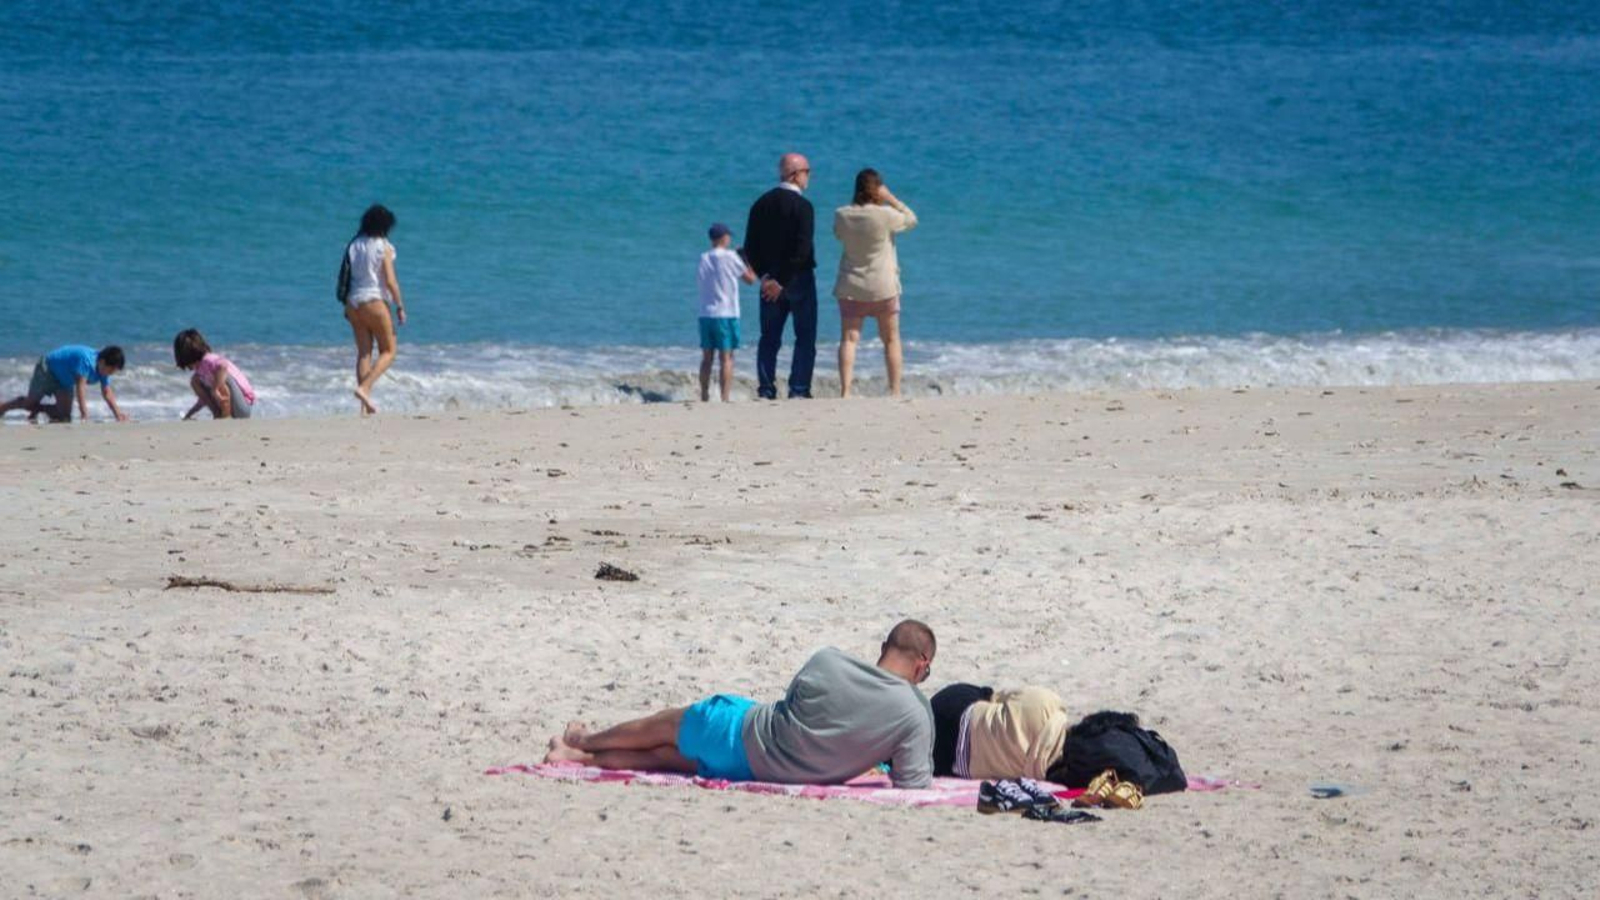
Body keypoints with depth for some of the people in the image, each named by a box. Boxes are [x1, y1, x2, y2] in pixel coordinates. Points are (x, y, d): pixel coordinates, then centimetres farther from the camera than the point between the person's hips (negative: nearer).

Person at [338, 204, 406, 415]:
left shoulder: (353, 245, 6)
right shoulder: (383, 247, -10)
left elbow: (345, 277, 9)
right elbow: (390, 281, -13)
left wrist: (347, 306, 17)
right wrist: (400, 306, -4)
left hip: (353, 302, 6)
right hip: (375, 302, -6)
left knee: (363, 352, 8)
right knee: (388, 352, 6)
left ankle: (365, 405, 2)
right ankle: (364, 388, -14)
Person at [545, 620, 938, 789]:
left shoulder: (827, 663, -20)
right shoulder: (916, 715, -24)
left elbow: (793, 703, -1)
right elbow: (912, 784, -21)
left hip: (741, 734, -1)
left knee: (665, 725, 29)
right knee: (669, 755, 25)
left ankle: (583, 743, 52)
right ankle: (582, 756, 41)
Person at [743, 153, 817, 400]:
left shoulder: (761, 204, 5)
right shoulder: (802, 206, -12)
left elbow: (750, 248, 3)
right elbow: (802, 250, -19)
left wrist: (765, 276, 0)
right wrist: (782, 282, -14)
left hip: (770, 281, 5)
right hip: (799, 278, -5)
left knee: (769, 339, 9)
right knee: (805, 338, 2)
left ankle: (766, 389, 3)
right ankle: (799, 390, -5)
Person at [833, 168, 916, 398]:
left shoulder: (842, 215, -6)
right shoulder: (885, 215, -16)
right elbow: (911, 219, 0)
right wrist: (891, 198, -3)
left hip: (850, 287, 2)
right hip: (882, 286, -2)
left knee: (849, 338, 1)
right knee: (891, 339, 11)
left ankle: (845, 390, -12)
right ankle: (895, 390, 12)